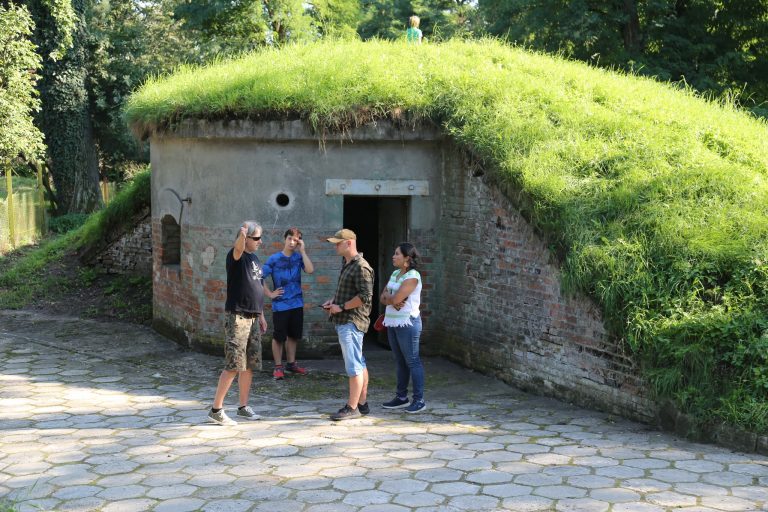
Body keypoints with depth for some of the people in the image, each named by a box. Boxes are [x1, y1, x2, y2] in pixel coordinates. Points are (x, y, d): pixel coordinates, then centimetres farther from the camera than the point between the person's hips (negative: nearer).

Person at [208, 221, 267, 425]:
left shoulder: (255, 258, 14)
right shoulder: (235, 256, -11)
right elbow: (238, 249, -37)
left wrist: (261, 315, 22)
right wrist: (242, 236, -60)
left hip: (252, 318, 8)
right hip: (237, 317, -8)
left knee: (249, 364, 12)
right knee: (233, 366, -9)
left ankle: (243, 407, 22)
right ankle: (216, 410, -1)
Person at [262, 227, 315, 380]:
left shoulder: (298, 257, 3)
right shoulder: (274, 259, -7)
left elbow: (310, 270, -15)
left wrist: (302, 250, -14)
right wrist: (270, 294, -10)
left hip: (297, 304, 4)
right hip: (280, 305, -4)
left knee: (293, 335, 14)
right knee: (279, 337, 2)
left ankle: (291, 363, 26)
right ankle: (278, 367, 11)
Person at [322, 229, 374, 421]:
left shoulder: (361, 267, -16)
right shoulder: (346, 263, 16)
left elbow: (365, 297, -22)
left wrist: (341, 307, -17)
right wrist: (333, 301, 11)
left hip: (352, 322, -11)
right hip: (344, 321, 11)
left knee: (353, 365, -6)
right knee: (359, 363, 14)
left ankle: (352, 407, -2)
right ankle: (362, 403, 20)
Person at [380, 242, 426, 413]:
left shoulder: (412, 276, -14)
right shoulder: (395, 273, 14)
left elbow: (396, 298, -22)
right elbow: (383, 298, 8)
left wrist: (388, 297, 0)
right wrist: (393, 301, -12)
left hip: (407, 323, -9)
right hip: (393, 322, 9)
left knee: (412, 361, -6)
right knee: (400, 361, 12)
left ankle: (419, 400, -2)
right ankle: (401, 397, 19)